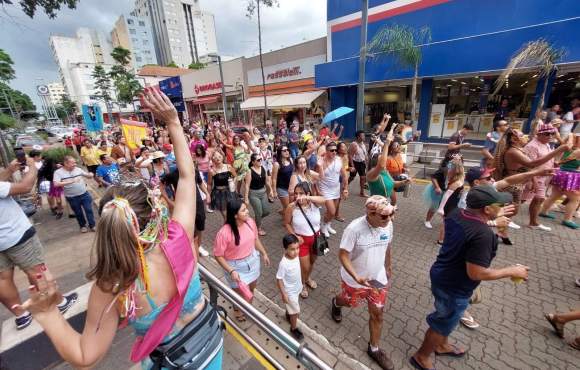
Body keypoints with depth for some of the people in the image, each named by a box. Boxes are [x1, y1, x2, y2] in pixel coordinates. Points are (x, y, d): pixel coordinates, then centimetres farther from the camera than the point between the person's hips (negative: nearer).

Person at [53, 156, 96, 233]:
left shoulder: (78, 169, 3)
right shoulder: (58, 172, -9)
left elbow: (88, 176, 13)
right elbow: (56, 184, -21)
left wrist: (90, 175, -12)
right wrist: (71, 181, -31)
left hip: (84, 194, 2)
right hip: (72, 197, -2)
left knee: (89, 210, 5)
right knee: (78, 213, 13)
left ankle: (92, 225, 17)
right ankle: (83, 226, 32)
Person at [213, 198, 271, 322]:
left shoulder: (250, 222, -15)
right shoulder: (224, 233, -31)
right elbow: (218, 255, -19)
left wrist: (264, 254, 10)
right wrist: (231, 271, -24)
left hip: (252, 260, 5)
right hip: (236, 267, -5)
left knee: (252, 287, 25)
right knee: (243, 294, 13)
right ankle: (237, 309, 49)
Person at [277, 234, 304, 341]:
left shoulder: (295, 255, -16)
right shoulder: (284, 263, -37)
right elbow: (279, 279, -25)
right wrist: (283, 294, -18)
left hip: (296, 288, 6)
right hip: (289, 291, -6)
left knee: (291, 307, 32)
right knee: (295, 312, 11)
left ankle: (288, 314, 61)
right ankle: (294, 328, 38)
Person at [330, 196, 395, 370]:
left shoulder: (388, 224, -16)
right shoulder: (354, 229, -33)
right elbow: (342, 255, -25)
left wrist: (388, 265, 18)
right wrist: (357, 278, -33)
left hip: (378, 278, 4)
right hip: (354, 279, -3)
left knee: (377, 313, 15)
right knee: (349, 302, 25)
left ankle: (374, 349, 41)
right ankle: (336, 303, 62)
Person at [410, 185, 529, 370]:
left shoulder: (456, 214, -7)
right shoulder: (483, 235, -32)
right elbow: (476, 273, -28)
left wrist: (492, 222, 19)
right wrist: (511, 271, -13)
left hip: (441, 275, 8)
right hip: (453, 287, -8)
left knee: (446, 318, 31)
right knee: (442, 324, 16)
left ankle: (442, 346, 56)